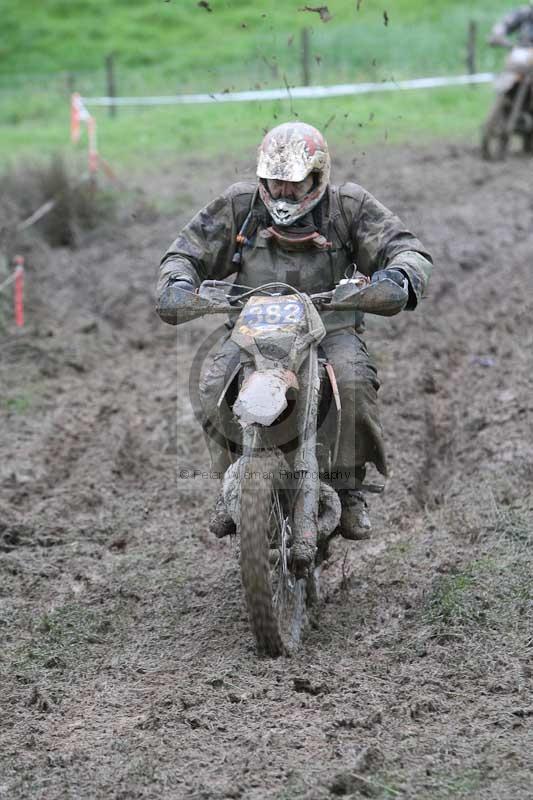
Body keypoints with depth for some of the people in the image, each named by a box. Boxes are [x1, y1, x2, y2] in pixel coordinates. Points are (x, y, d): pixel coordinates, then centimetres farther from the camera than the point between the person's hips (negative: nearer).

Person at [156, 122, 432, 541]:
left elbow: (408, 249, -5)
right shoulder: (239, 205, 3)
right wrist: (178, 282, -18)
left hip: (331, 327, -1)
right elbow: (187, 252, 7)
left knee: (354, 380, -33)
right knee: (213, 385, -26)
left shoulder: (349, 205, -1)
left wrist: (397, 275, -30)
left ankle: (350, 490, -15)